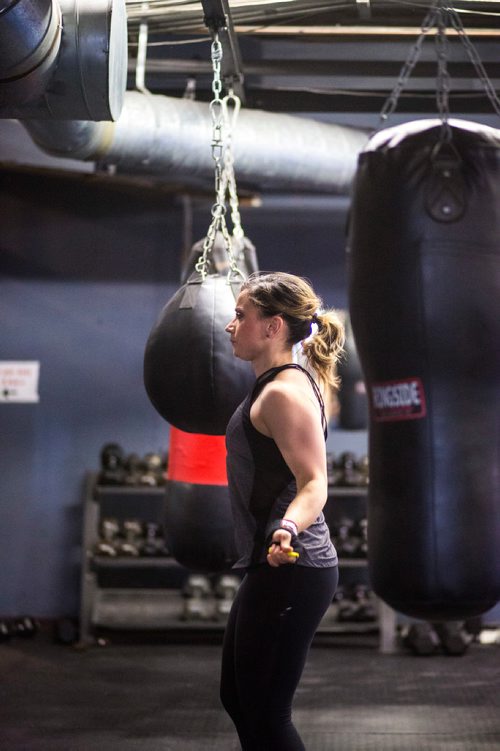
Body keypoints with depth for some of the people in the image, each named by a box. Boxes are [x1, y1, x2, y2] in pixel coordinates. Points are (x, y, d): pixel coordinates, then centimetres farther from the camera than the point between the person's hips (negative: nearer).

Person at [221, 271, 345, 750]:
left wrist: (289, 528, -43)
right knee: (236, 698, 19)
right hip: (274, 570, 11)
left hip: (287, 572, -11)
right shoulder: (277, 384, 13)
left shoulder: (285, 392, -17)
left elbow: (314, 483, -25)